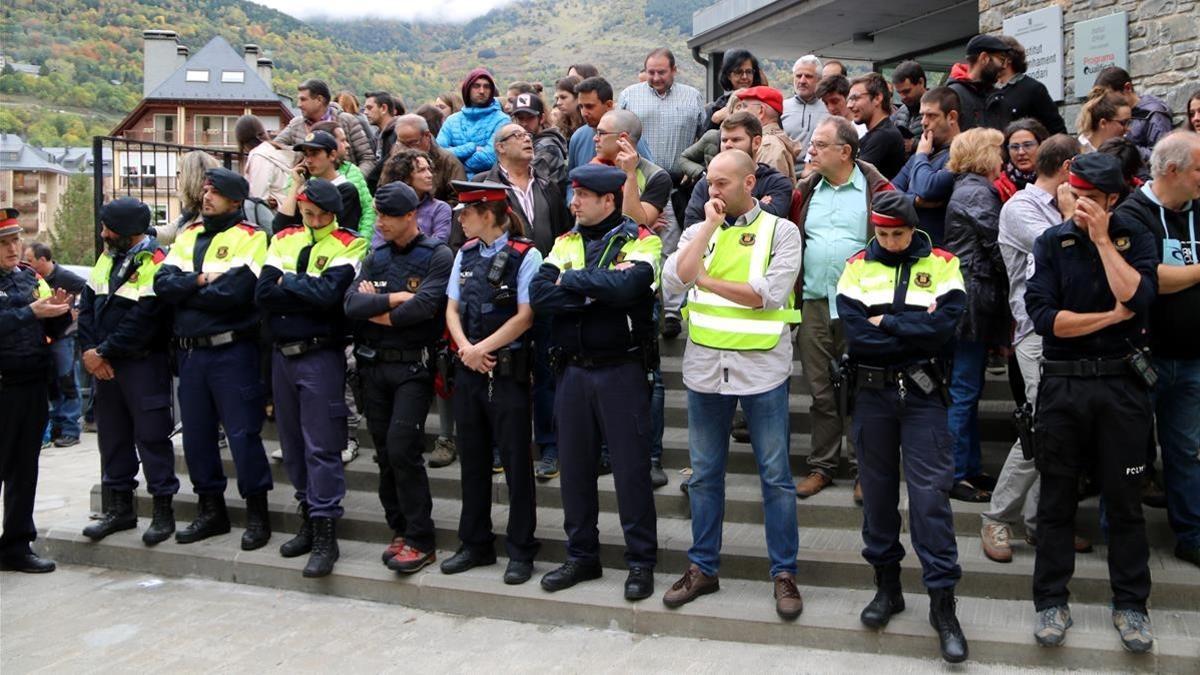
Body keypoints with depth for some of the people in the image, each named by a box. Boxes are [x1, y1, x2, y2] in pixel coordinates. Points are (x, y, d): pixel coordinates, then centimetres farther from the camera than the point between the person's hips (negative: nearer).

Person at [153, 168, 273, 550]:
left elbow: (235, 292, -20)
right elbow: (162, 284, 1)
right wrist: (201, 281, -14)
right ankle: (211, 510, 26)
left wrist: (185, 292, -7)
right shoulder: (187, 236, 14)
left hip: (232, 350, -7)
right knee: (196, 434, 13)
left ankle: (257, 512, 9)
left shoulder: (249, 238, -6)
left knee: (243, 433, -4)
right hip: (189, 351, 7)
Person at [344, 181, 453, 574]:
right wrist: (394, 298, -12)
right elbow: (352, 304, -1)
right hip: (373, 365, 6)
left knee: (402, 449, -13)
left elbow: (424, 306, -20)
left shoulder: (437, 256, -5)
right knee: (385, 453, 9)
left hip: (413, 366, -6)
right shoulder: (376, 258, 13)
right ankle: (400, 531, 21)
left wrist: (375, 311, -7)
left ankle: (420, 541, -3)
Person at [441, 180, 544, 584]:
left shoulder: (524, 256, -9)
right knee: (473, 459, 13)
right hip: (467, 369, 6)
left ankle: (521, 550, 14)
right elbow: (452, 309, 10)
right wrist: (467, 349, -8)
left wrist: (482, 349, -11)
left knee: (515, 460, 2)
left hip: (508, 370, -6)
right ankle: (475, 544, 26)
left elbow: (525, 317, -13)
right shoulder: (465, 255, 10)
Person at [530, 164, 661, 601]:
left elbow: (627, 285, -26)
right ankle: (581, 556, 26)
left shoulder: (639, 241, -5)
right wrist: (599, 291, -15)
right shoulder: (566, 242, 10)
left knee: (631, 467, 2)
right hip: (572, 369, 5)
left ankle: (641, 561, 15)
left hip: (621, 370, -5)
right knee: (574, 466, 12)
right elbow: (539, 294, -6)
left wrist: (572, 280, -12)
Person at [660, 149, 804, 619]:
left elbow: (769, 294, -15)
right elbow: (673, 281, -8)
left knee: (775, 474, 4)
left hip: (761, 365, -3)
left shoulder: (780, 231, -1)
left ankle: (784, 572, 17)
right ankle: (703, 567, 25)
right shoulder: (698, 231, 10)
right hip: (704, 364, 4)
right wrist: (710, 227, -7)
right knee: (704, 473, 12)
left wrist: (707, 280, -8)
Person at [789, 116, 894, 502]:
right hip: (814, 304, 4)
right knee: (821, 390, 10)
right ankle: (821, 466, 21)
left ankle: (861, 469, 16)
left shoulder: (876, 191, -2)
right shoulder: (805, 191, 11)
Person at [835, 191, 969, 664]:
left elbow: (944, 325, -16)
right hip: (872, 392, 2)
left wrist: (885, 324, -12)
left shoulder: (941, 265, 0)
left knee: (930, 492, -4)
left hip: (922, 393, -2)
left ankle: (943, 600, 5)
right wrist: (914, 333, -12)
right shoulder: (858, 267, 3)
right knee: (877, 488, 11)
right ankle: (887, 584, 26)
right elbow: (855, 336, -10)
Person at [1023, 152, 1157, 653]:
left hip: (1122, 385, 0)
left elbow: (1138, 298, -18)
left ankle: (1130, 603, 23)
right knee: (1057, 498, 8)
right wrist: (1112, 316, -11)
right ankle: (1051, 600, 20)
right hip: (1063, 385, 0)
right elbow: (1043, 316, -11)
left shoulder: (1135, 238, 2)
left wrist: (1102, 239, -15)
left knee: (1124, 498, 9)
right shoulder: (1051, 243, 1)